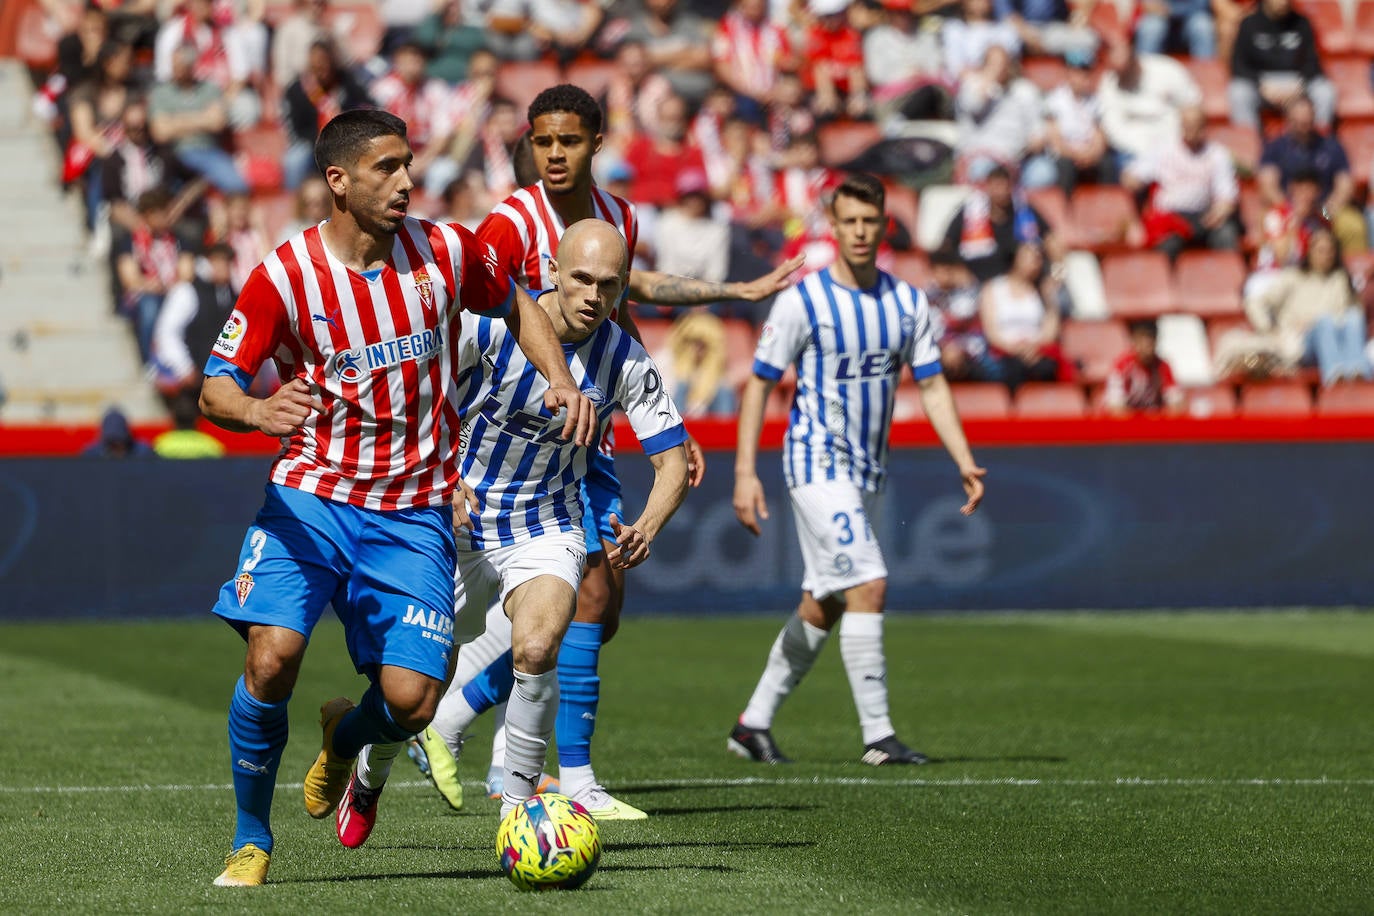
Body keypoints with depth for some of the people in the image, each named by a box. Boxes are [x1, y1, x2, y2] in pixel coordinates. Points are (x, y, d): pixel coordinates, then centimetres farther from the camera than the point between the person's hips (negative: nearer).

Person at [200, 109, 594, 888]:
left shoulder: (446, 251, -2)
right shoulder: (286, 275, -9)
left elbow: (515, 306, 18)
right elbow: (216, 387, -7)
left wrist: (560, 379, 2)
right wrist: (258, 412, -30)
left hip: (414, 512, 2)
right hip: (311, 497, -1)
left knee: (411, 699, -11)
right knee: (273, 656, -22)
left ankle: (345, 738, 29)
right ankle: (253, 839, 0)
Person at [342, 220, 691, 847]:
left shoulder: (627, 362, -10)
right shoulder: (491, 323, -18)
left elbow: (674, 459, -4)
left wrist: (646, 529, -24)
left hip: (545, 531, 1)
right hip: (457, 529, -1)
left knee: (535, 651, -28)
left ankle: (517, 806, -11)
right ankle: (368, 779, 38)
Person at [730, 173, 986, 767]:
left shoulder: (908, 303, 5)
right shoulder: (802, 300, -9)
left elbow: (932, 385, 6)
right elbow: (759, 382, -5)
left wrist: (965, 463, -5)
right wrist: (745, 472, -12)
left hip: (869, 470, 6)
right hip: (817, 463, -6)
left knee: (823, 607, 9)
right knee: (868, 586, -17)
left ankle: (754, 723, 21)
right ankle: (878, 735, -14)